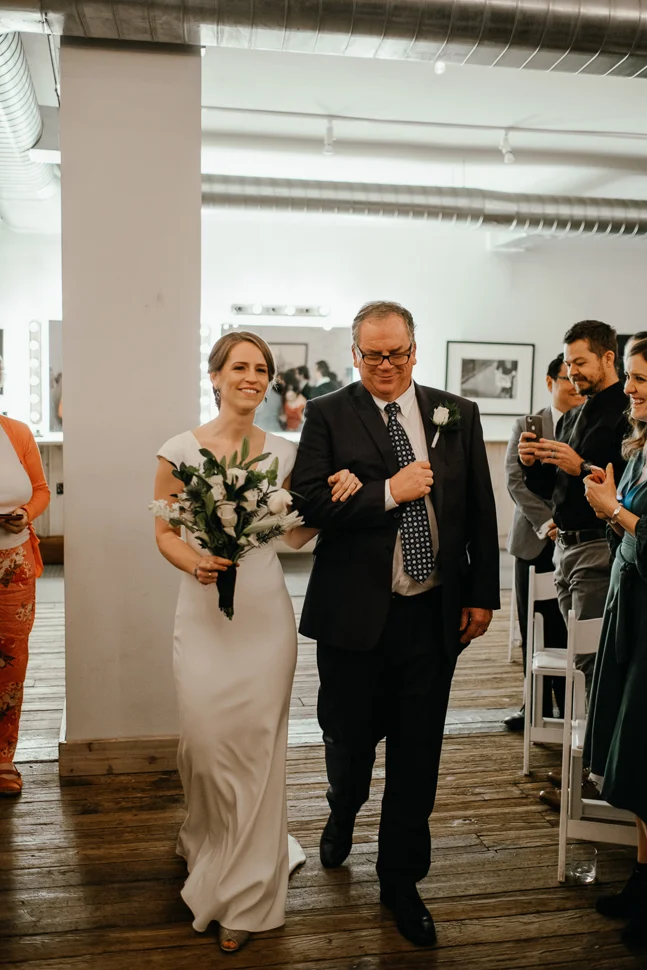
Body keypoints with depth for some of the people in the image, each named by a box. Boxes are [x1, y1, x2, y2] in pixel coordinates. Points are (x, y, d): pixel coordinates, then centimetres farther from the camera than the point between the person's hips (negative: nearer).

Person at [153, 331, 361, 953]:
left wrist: (337, 495, -7)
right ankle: (207, 842, 38)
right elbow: (165, 532, 3)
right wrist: (195, 563, -16)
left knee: (255, 742, 3)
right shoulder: (181, 450, 0)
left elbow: (297, 533, 8)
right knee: (204, 739, 2)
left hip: (264, 610, 1)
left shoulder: (283, 453, 4)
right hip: (203, 608, 0)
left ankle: (247, 892, 22)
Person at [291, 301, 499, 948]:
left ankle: (400, 880, 32)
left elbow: (480, 510, 6)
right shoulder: (327, 416, -3)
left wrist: (482, 594, 3)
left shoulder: (457, 414, 5)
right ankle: (343, 813, 51)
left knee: (417, 754, 11)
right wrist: (389, 492, -18)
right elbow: (308, 504, -12)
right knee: (349, 738, 16)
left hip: (435, 615, 2)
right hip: (355, 614, -1)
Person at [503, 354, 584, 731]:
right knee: (534, 632, 8)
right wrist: (546, 521, -13)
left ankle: (569, 707, 17)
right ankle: (537, 705, 22)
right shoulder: (527, 425, 7)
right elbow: (515, 480, -1)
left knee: (570, 632, 2)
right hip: (535, 542, 2)